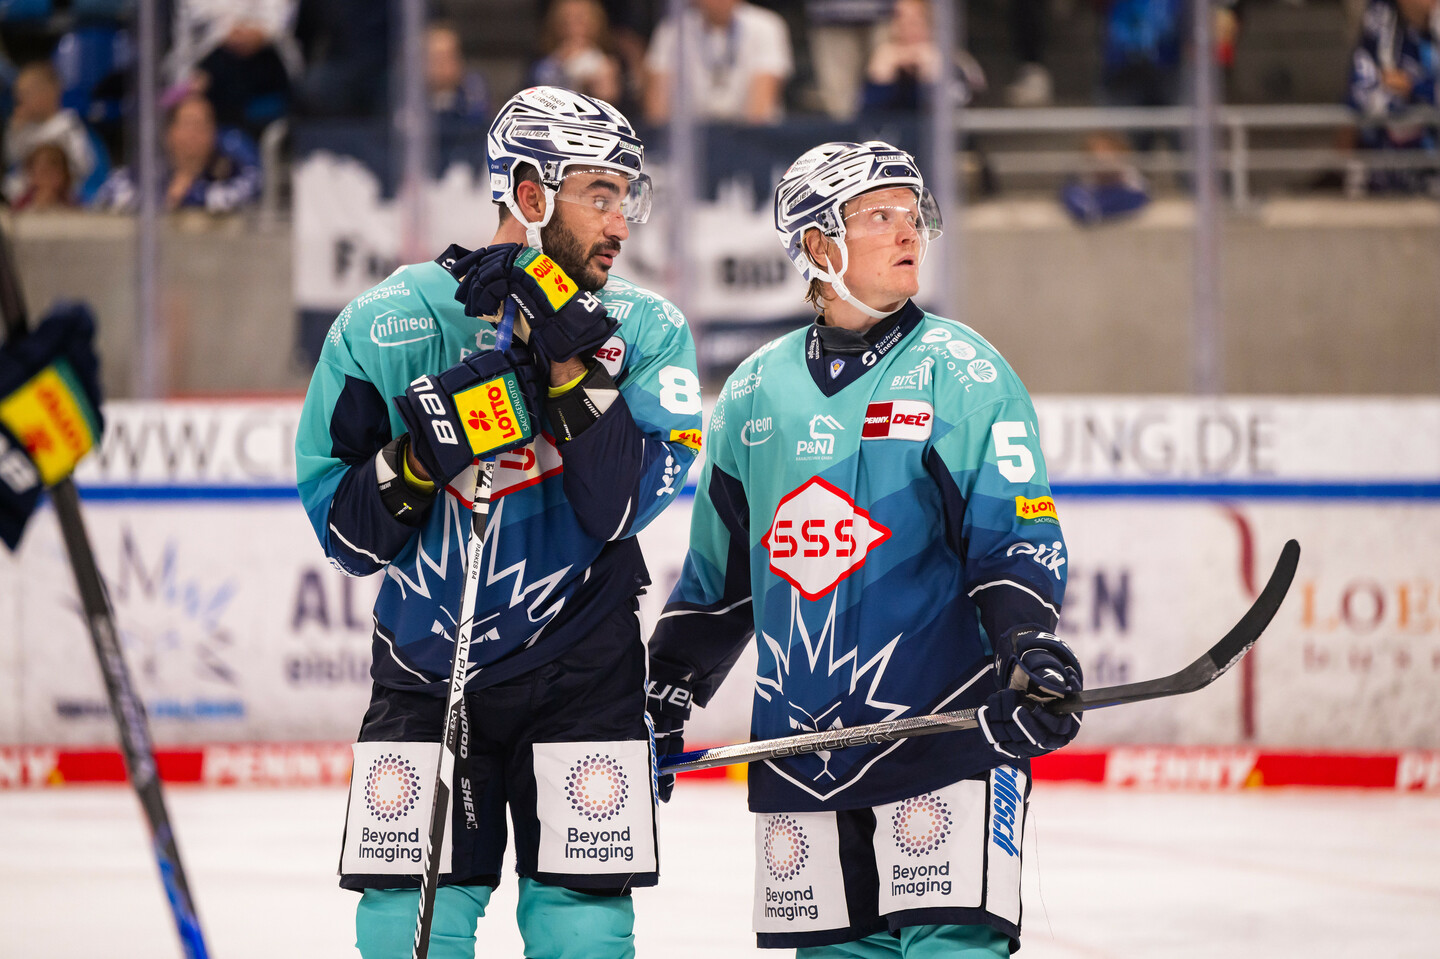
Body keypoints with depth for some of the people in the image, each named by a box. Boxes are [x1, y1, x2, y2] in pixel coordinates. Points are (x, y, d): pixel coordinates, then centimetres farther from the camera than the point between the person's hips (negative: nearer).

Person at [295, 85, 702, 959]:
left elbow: (625, 505, -14)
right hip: (424, 673, 0)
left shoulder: (646, 330, 0)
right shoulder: (388, 323, -2)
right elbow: (343, 530, -2)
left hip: (581, 678, 0)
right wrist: (417, 459, -20)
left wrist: (572, 370, -22)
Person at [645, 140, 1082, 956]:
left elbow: (1016, 539, -6)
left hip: (943, 728, -4)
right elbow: (718, 572, 22)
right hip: (799, 748, 4)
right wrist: (666, 697, 20)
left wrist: (1031, 649, -22)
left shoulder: (961, 373, -2)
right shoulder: (755, 393, 11)